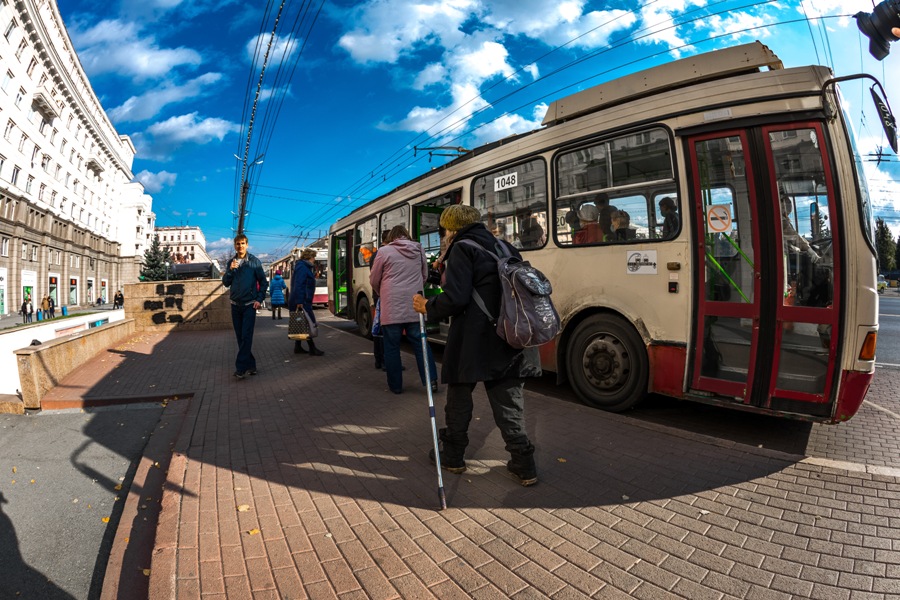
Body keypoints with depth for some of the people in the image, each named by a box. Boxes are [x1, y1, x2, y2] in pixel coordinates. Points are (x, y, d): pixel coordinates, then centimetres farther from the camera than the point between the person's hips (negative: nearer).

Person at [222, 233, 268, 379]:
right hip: (235, 305, 5)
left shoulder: (254, 261, -4)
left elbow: (263, 282, -1)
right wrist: (230, 270, -10)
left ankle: (241, 368, -7)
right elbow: (225, 283, 7)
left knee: (246, 337, -9)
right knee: (240, 337, 7)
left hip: (249, 305, -5)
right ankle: (250, 365, 16)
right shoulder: (231, 262, 9)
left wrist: (259, 299, -10)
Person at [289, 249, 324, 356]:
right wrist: (299, 302, -27)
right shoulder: (302, 268, -14)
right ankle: (312, 349, -3)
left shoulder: (304, 267, 17)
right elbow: (298, 285, -23)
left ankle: (298, 347, 21)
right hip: (302, 302, -11)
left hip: (300, 302, 11)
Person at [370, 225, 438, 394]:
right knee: (420, 343, 10)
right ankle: (431, 380, 8)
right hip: (415, 306, 3)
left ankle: (395, 385, 14)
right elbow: (425, 275, 19)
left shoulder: (384, 251, -2)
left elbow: (374, 280, 6)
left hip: (392, 307, -3)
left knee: (392, 346, 7)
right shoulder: (419, 249, 8)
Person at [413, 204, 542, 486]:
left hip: (472, 342, -6)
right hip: (510, 341, 6)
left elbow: (455, 299, -17)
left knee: (459, 398, 14)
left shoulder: (462, 249, -7)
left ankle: (453, 456, 29)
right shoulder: (506, 248, 15)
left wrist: (428, 307, 0)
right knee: (508, 402, 14)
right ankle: (523, 463, 16)